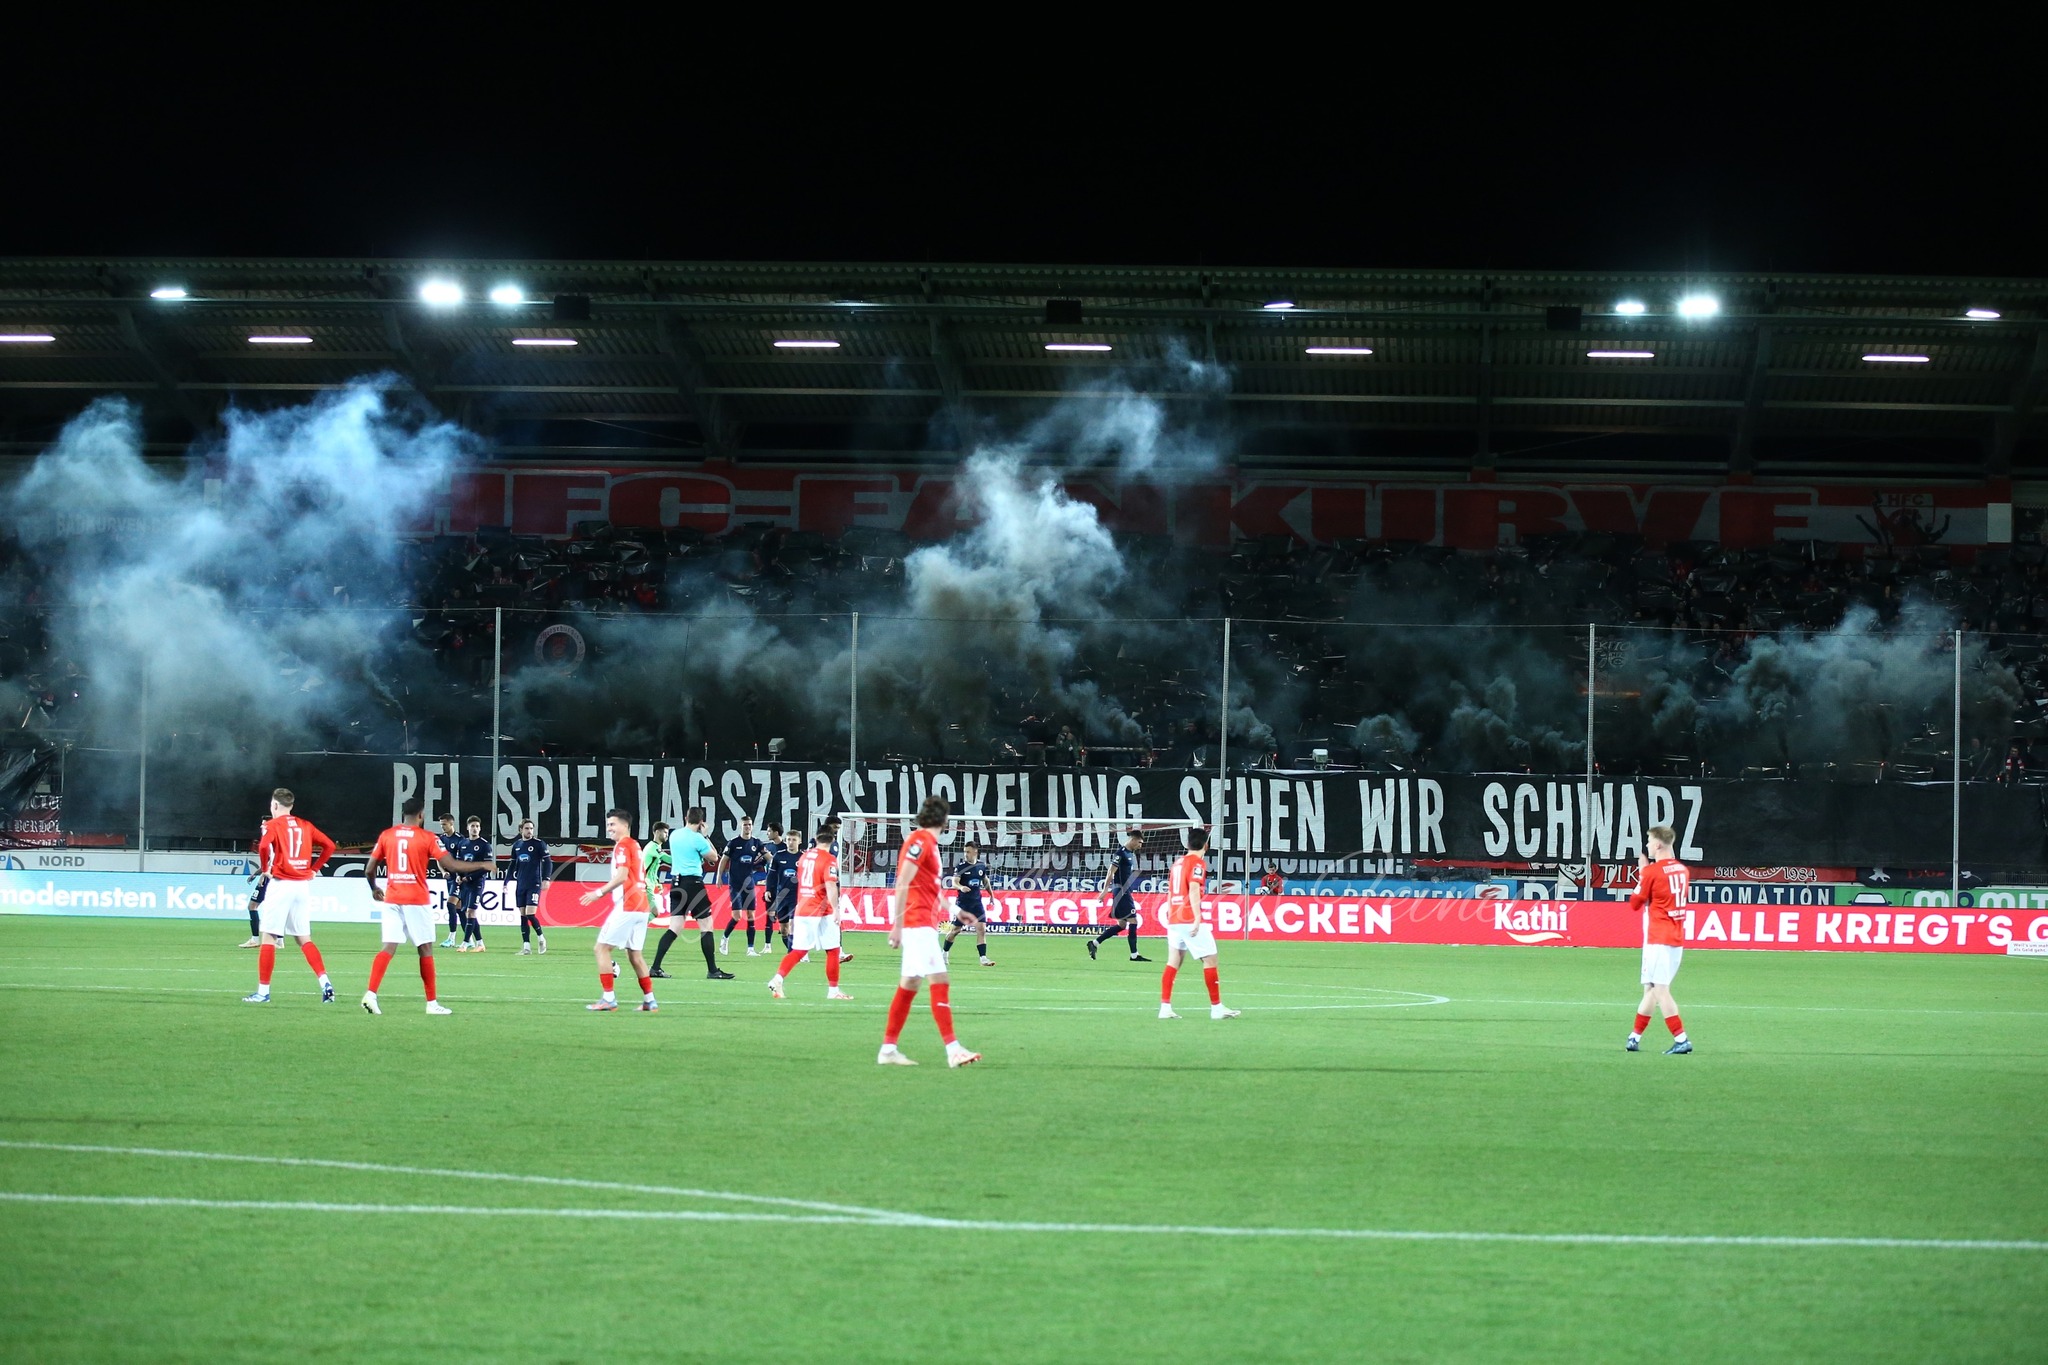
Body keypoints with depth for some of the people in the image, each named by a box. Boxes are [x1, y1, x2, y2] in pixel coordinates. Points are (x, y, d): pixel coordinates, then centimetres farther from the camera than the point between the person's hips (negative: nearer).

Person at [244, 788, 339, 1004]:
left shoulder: (272, 825, -4)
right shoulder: (305, 825, 12)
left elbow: (263, 846, -22)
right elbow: (329, 846, 11)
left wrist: (265, 869, -6)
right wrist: (314, 868, 14)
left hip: (281, 884, -5)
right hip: (304, 884, 5)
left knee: (269, 938, 1)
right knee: (305, 939, 11)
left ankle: (263, 991, 1)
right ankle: (325, 981, -6)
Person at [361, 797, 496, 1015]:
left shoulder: (386, 836, 5)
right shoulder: (427, 838, -5)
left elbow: (369, 869, 7)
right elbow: (451, 865, -8)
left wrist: (374, 889, 27)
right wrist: (481, 866, 4)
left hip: (391, 899, 3)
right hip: (417, 900, -3)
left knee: (388, 948, 1)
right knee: (426, 949, 8)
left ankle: (371, 994, -17)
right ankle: (432, 1003, 12)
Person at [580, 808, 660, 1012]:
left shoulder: (623, 846, -8)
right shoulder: (635, 845, 19)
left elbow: (622, 876, -21)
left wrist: (600, 892, -19)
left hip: (626, 907, -9)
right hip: (641, 906, 9)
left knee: (602, 947, -5)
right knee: (634, 955, 14)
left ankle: (608, 998, -9)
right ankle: (649, 1000, 12)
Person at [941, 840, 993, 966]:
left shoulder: (982, 866, 4)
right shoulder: (961, 867, -8)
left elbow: (985, 880, 21)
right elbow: (954, 882, -20)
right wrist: (961, 887, -41)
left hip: (977, 902, 3)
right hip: (962, 902, -3)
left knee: (981, 929, -9)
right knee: (955, 930, 6)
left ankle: (983, 958, -10)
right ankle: (944, 952, 29)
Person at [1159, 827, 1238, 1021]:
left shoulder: (1178, 862, 15)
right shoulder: (1198, 863, -8)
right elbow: (1193, 891, -19)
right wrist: (1197, 918, -24)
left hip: (1173, 919, 8)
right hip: (1189, 920, -8)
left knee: (1174, 961, 6)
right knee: (1210, 959, -1)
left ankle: (1165, 1007, 0)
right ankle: (1216, 1007, -1)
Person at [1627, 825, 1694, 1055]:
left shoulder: (1652, 872, -11)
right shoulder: (1682, 870, 10)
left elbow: (1634, 903, -3)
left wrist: (1641, 874, 8)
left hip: (1658, 939, -8)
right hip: (1677, 938, 8)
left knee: (1660, 989, -9)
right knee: (1651, 988, 15)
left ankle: (1681, 1039, -18)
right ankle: (1634, 1038, 21)